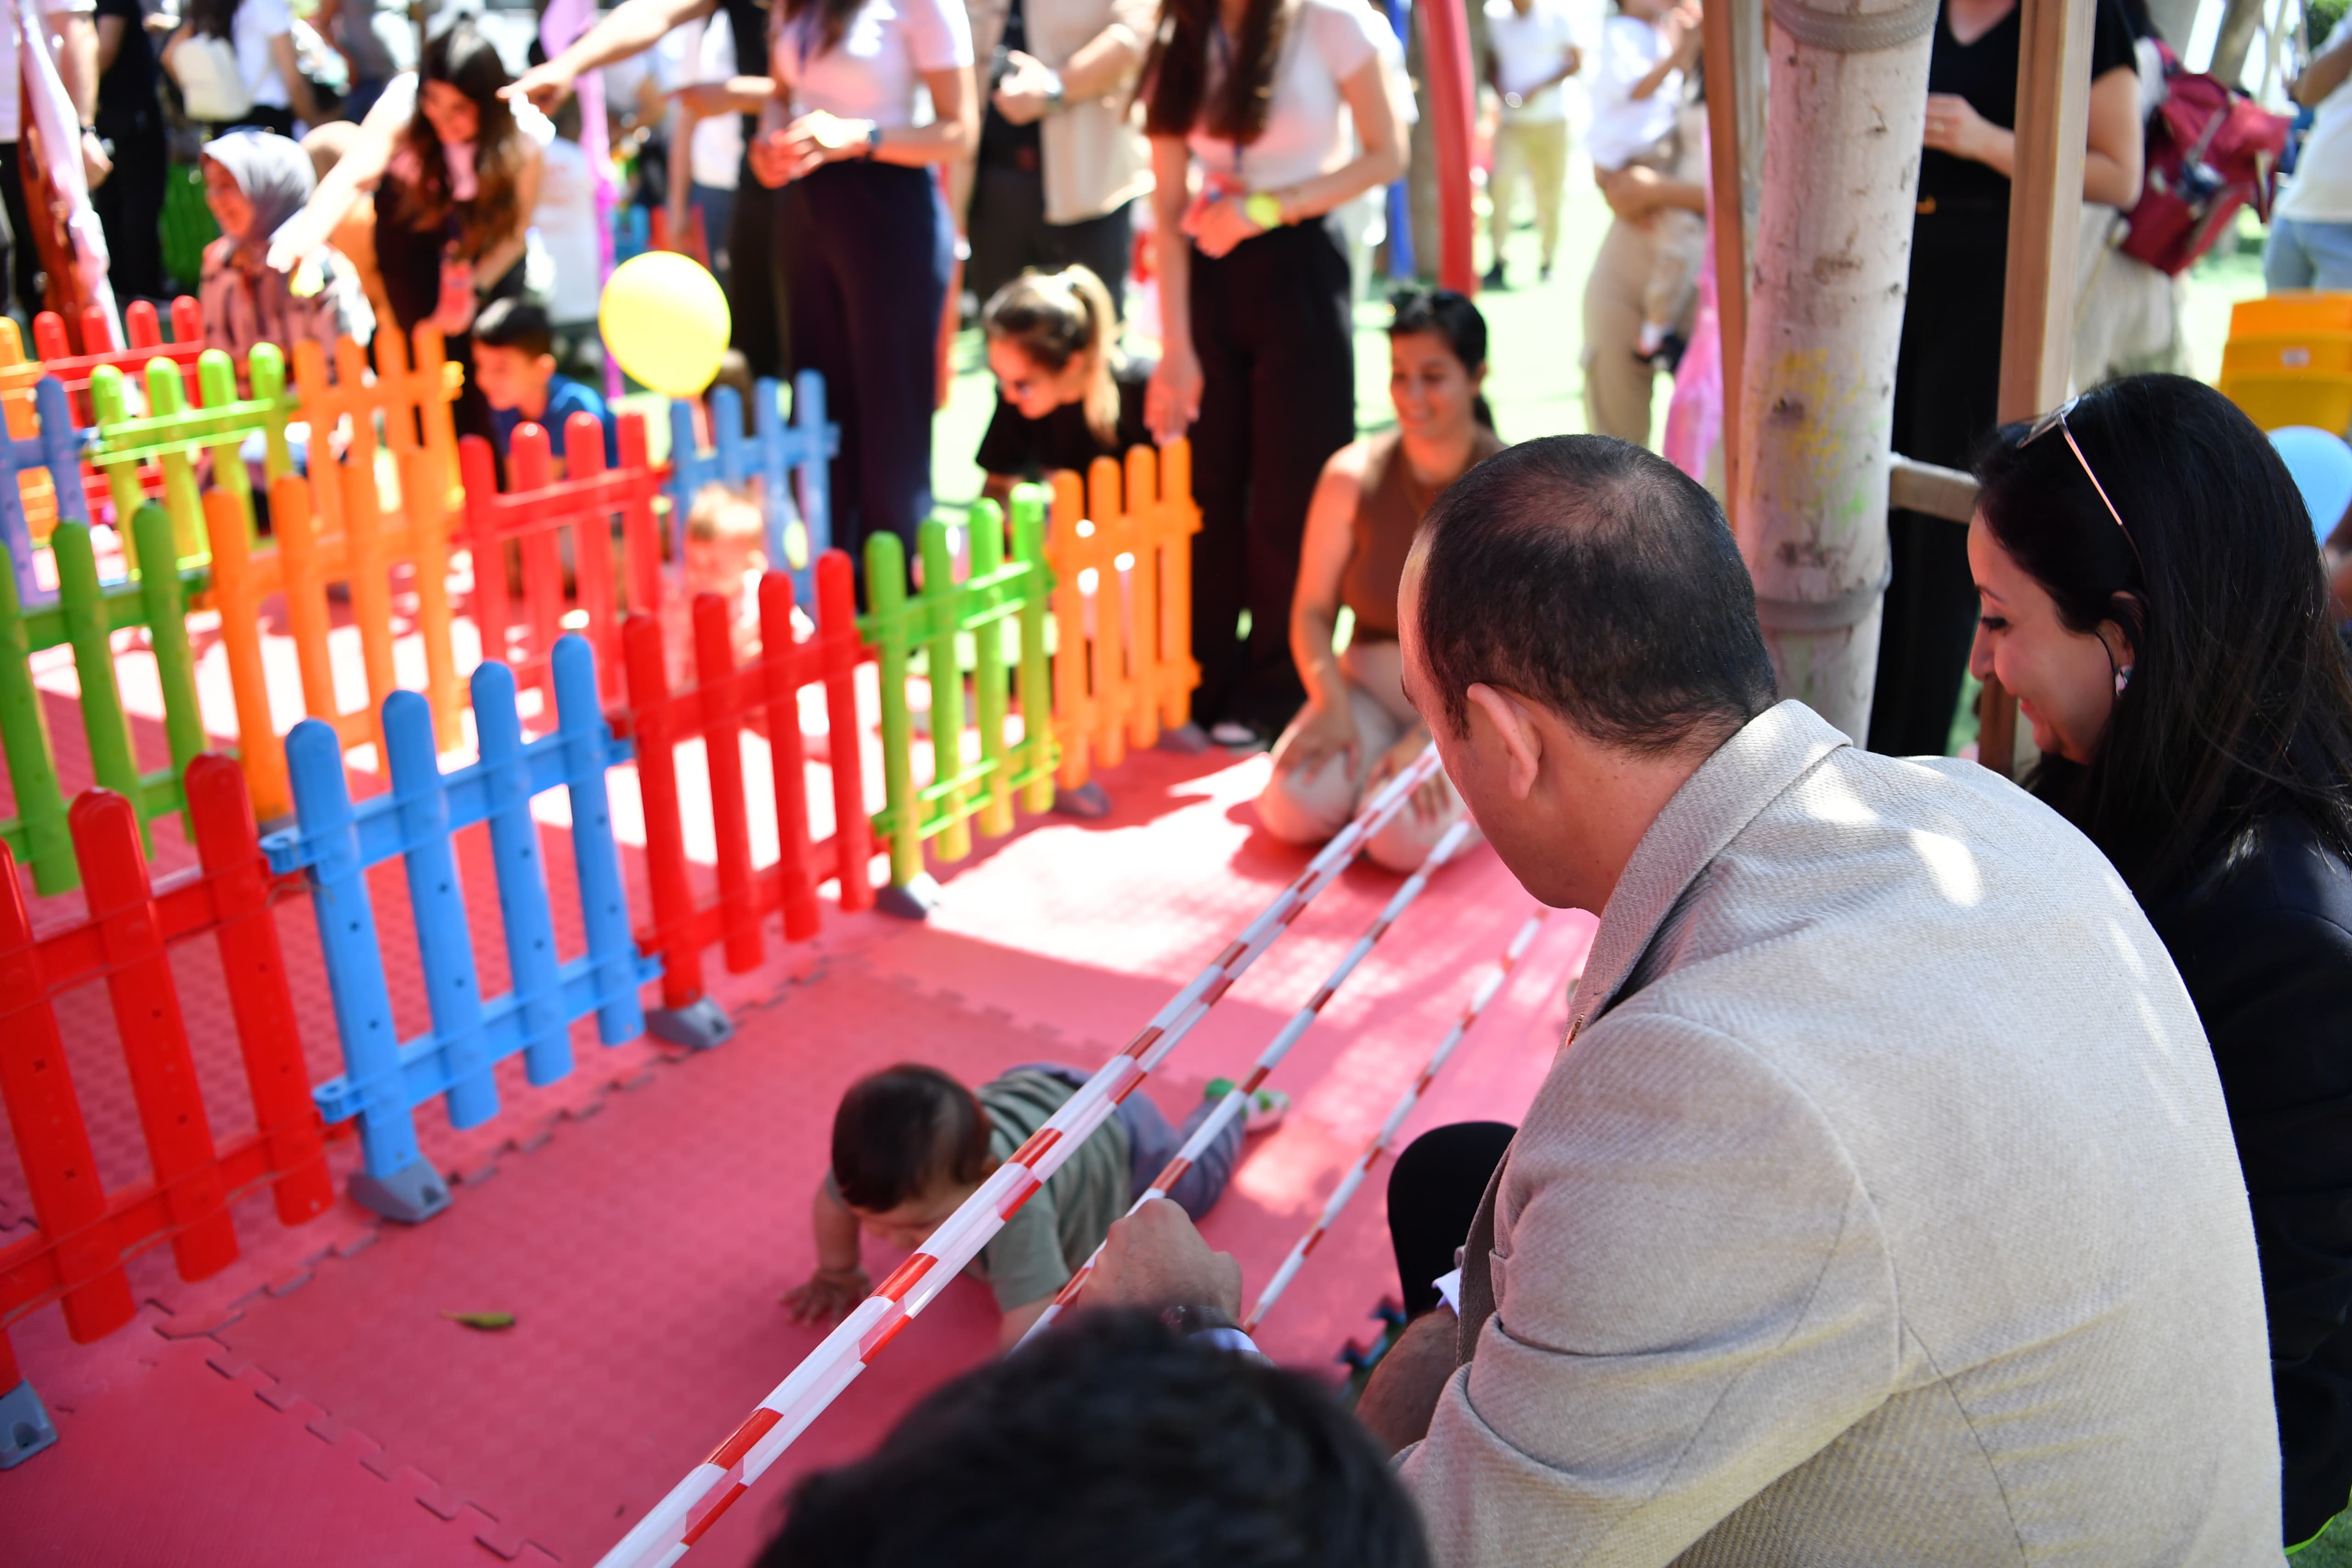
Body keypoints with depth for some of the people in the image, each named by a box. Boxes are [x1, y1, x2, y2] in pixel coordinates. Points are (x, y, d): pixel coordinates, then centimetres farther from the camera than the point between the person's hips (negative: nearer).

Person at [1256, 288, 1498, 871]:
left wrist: (1433, 736, -25)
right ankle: (1369, 766, 10)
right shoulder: (1353, 476, -5)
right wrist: (1331, 704, -19)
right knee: (1292, 809, -23)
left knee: (1405, 837, -28)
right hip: (1370, 687, 3)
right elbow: (1313, 609, -2)